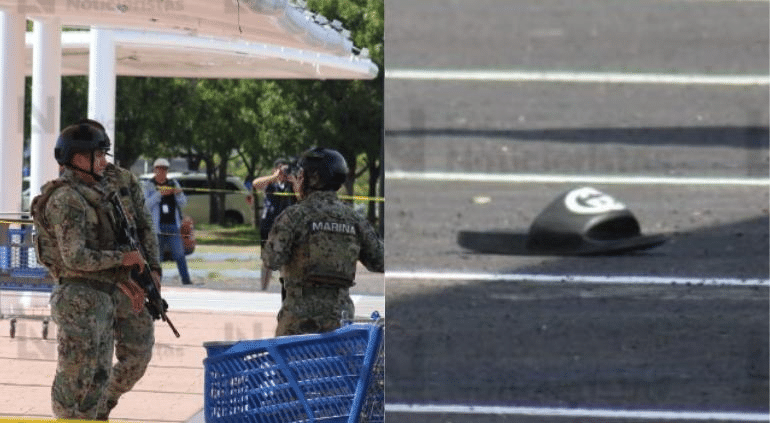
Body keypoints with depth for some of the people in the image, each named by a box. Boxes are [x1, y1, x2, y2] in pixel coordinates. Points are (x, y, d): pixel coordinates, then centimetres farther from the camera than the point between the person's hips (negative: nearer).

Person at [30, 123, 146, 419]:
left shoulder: (85, 195, 17)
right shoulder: (67, 199, -15)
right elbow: (75, 257, -22)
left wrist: (124, 283, 14)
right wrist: (123, 258, -11)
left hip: (98, 301, 10)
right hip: (78, 303, -10)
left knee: (96, 378, 14)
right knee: (74, 381, -3)